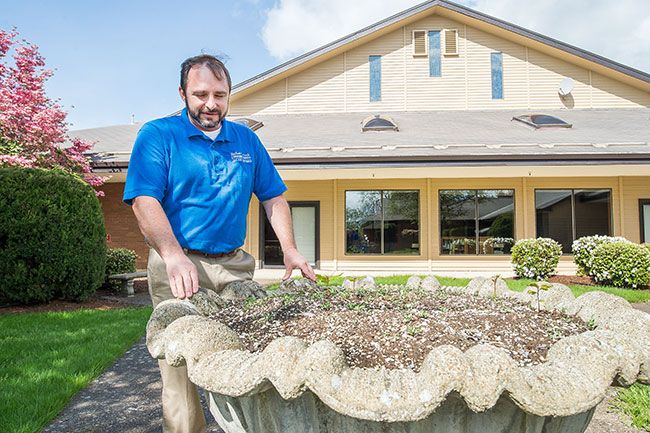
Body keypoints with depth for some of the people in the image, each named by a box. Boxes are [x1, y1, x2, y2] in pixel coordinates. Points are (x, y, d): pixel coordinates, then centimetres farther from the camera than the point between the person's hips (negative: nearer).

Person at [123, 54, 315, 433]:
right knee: (181, 364, 0)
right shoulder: (158, 135, 0)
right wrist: (174, 256, -26)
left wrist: (290, 249, 2)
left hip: (234, 265, 4)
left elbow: (274, 198, 14)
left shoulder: (247, 140, 13)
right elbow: (144, 201, -12)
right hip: (179, 265, -3)